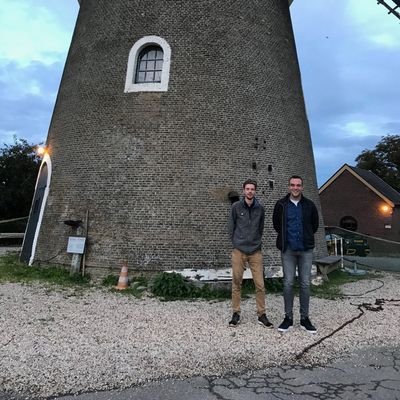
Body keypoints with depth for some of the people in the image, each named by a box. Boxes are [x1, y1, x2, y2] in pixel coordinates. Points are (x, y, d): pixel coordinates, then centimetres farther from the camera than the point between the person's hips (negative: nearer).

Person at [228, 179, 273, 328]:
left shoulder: (260, 208, 2)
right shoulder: (236, 206, -3)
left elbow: (261, 228, 13)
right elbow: (231, 227, 4)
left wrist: (256, 242, 12)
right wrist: (237, 243, 5)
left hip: (256, 251, 1)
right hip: (238, 251, -1)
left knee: (260, 285, 3)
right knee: (236, 283, 6)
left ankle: (261, 315, 18)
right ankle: (236, 313, 20)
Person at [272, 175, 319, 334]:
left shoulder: (309, 205, 2)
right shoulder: (281, 204, -2)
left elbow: (315, 224, 15)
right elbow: (276, 224, 11)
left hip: (306, 249, 1)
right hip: (288, 250, -1)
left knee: (305, 284, 6)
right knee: (288, 283, 3)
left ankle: (304, 318, 20)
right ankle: (288, 317, 16)